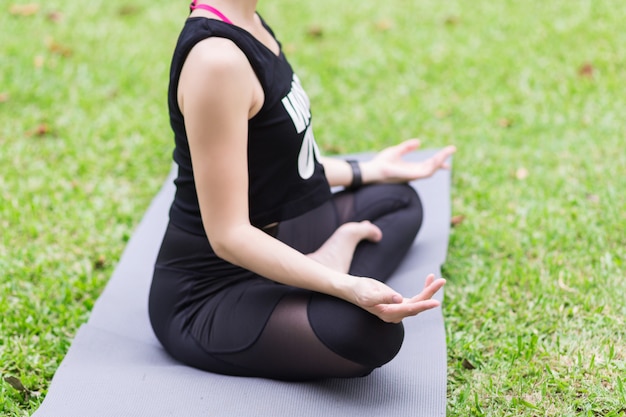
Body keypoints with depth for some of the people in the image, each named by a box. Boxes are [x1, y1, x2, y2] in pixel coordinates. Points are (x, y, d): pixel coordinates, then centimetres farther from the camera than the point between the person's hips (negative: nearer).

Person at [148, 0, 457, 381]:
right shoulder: (216, 59, -26)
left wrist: (368, 171, 26)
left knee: (399, 198, 26)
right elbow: (229, 235, -26)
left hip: (266, 252, 11)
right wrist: (345, 287, -35)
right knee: (368, 330, -38)